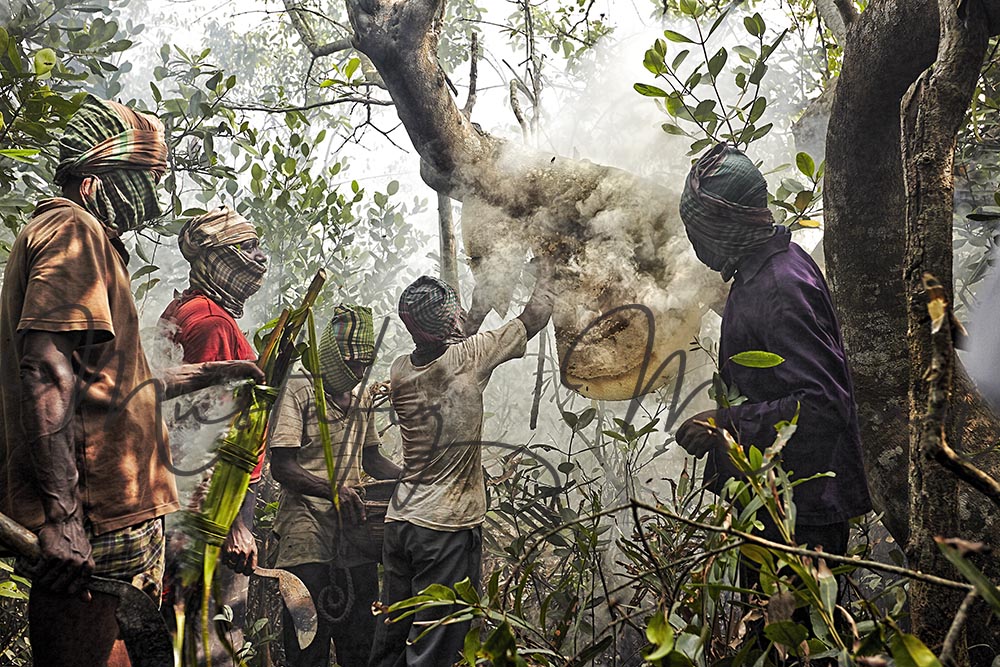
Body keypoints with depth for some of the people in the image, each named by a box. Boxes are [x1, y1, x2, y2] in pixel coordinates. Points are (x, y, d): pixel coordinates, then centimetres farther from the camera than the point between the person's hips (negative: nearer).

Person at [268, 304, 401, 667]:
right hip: (308, 537, -6)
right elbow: (282, 467, -12)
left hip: (355, 537, 6)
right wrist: (332, 489, -24)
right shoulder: (297, 392, -6)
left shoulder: (362, 399, 16)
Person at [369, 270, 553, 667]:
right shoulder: (470, 357, -12)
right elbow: (534, 318, 2)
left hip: (399, 520, 6)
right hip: (450, 527, -6)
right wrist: (547, 269, 19)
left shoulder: (399, 371, 2)